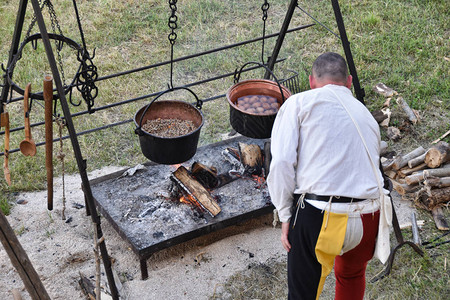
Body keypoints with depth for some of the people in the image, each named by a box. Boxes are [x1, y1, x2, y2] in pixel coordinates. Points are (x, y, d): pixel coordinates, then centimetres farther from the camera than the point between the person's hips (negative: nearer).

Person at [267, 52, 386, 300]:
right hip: (369, 216, 5)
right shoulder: (366, 114, 23)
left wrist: (286, 216, 2)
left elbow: (282, 163, -4)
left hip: (317, 216, -4)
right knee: (352, 276, 32)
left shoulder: (299, 103, 7)